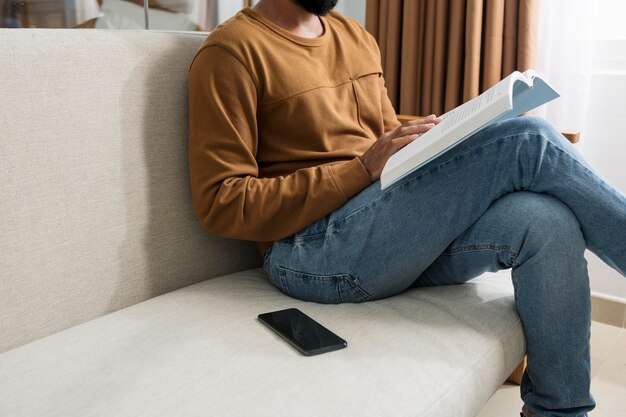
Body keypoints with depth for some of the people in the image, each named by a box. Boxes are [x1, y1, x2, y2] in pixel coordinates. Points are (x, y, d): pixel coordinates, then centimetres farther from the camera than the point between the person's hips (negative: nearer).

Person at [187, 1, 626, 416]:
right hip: (314, 248, -7)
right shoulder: (233, 50, -4)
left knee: (548, 222, -20)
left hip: (399, 228, 7)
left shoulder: (358, 38, 19)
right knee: (528, 141, -18)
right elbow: (220, 204, -10)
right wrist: (364, 168, -17)